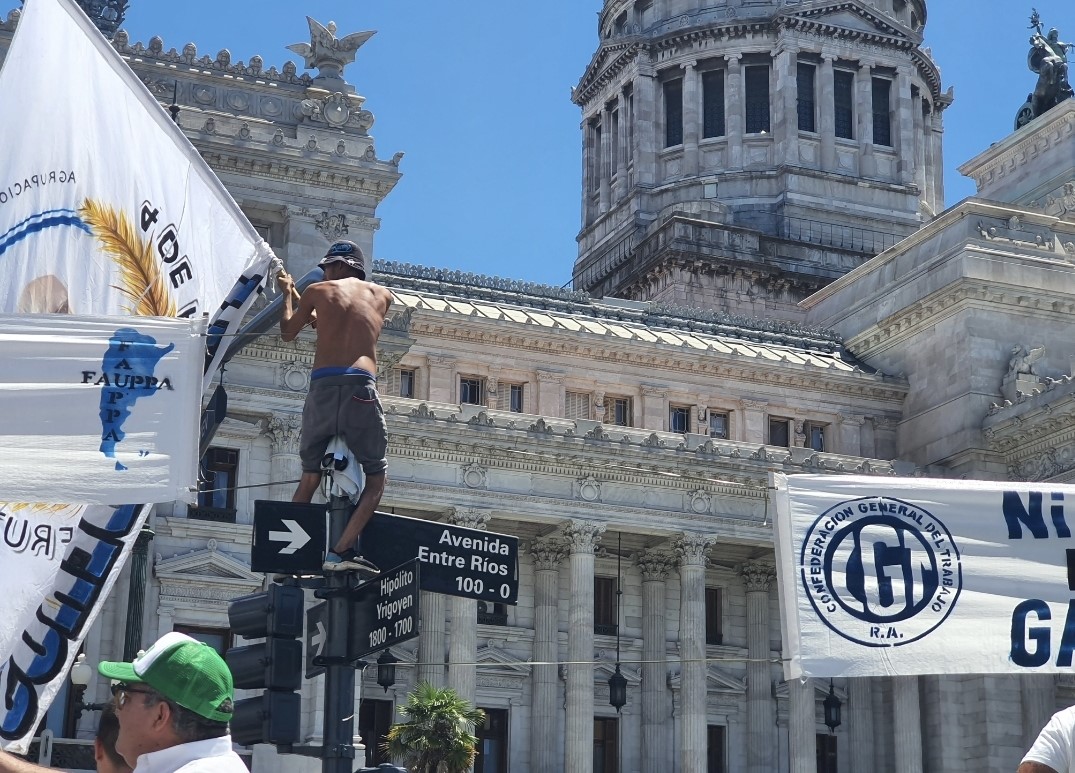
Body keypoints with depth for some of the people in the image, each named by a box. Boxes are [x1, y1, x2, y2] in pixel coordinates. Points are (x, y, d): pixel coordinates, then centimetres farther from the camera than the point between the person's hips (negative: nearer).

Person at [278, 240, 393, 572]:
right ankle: (341, 551, -8)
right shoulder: (382, 296, 17)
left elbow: (287, 332, 26)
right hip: (360, 388, -1)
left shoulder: (318, 291, 12)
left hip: (322, 387, 1)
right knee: (377, 478, 9)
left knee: (309, 477, 16)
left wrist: (287, 294, 43)